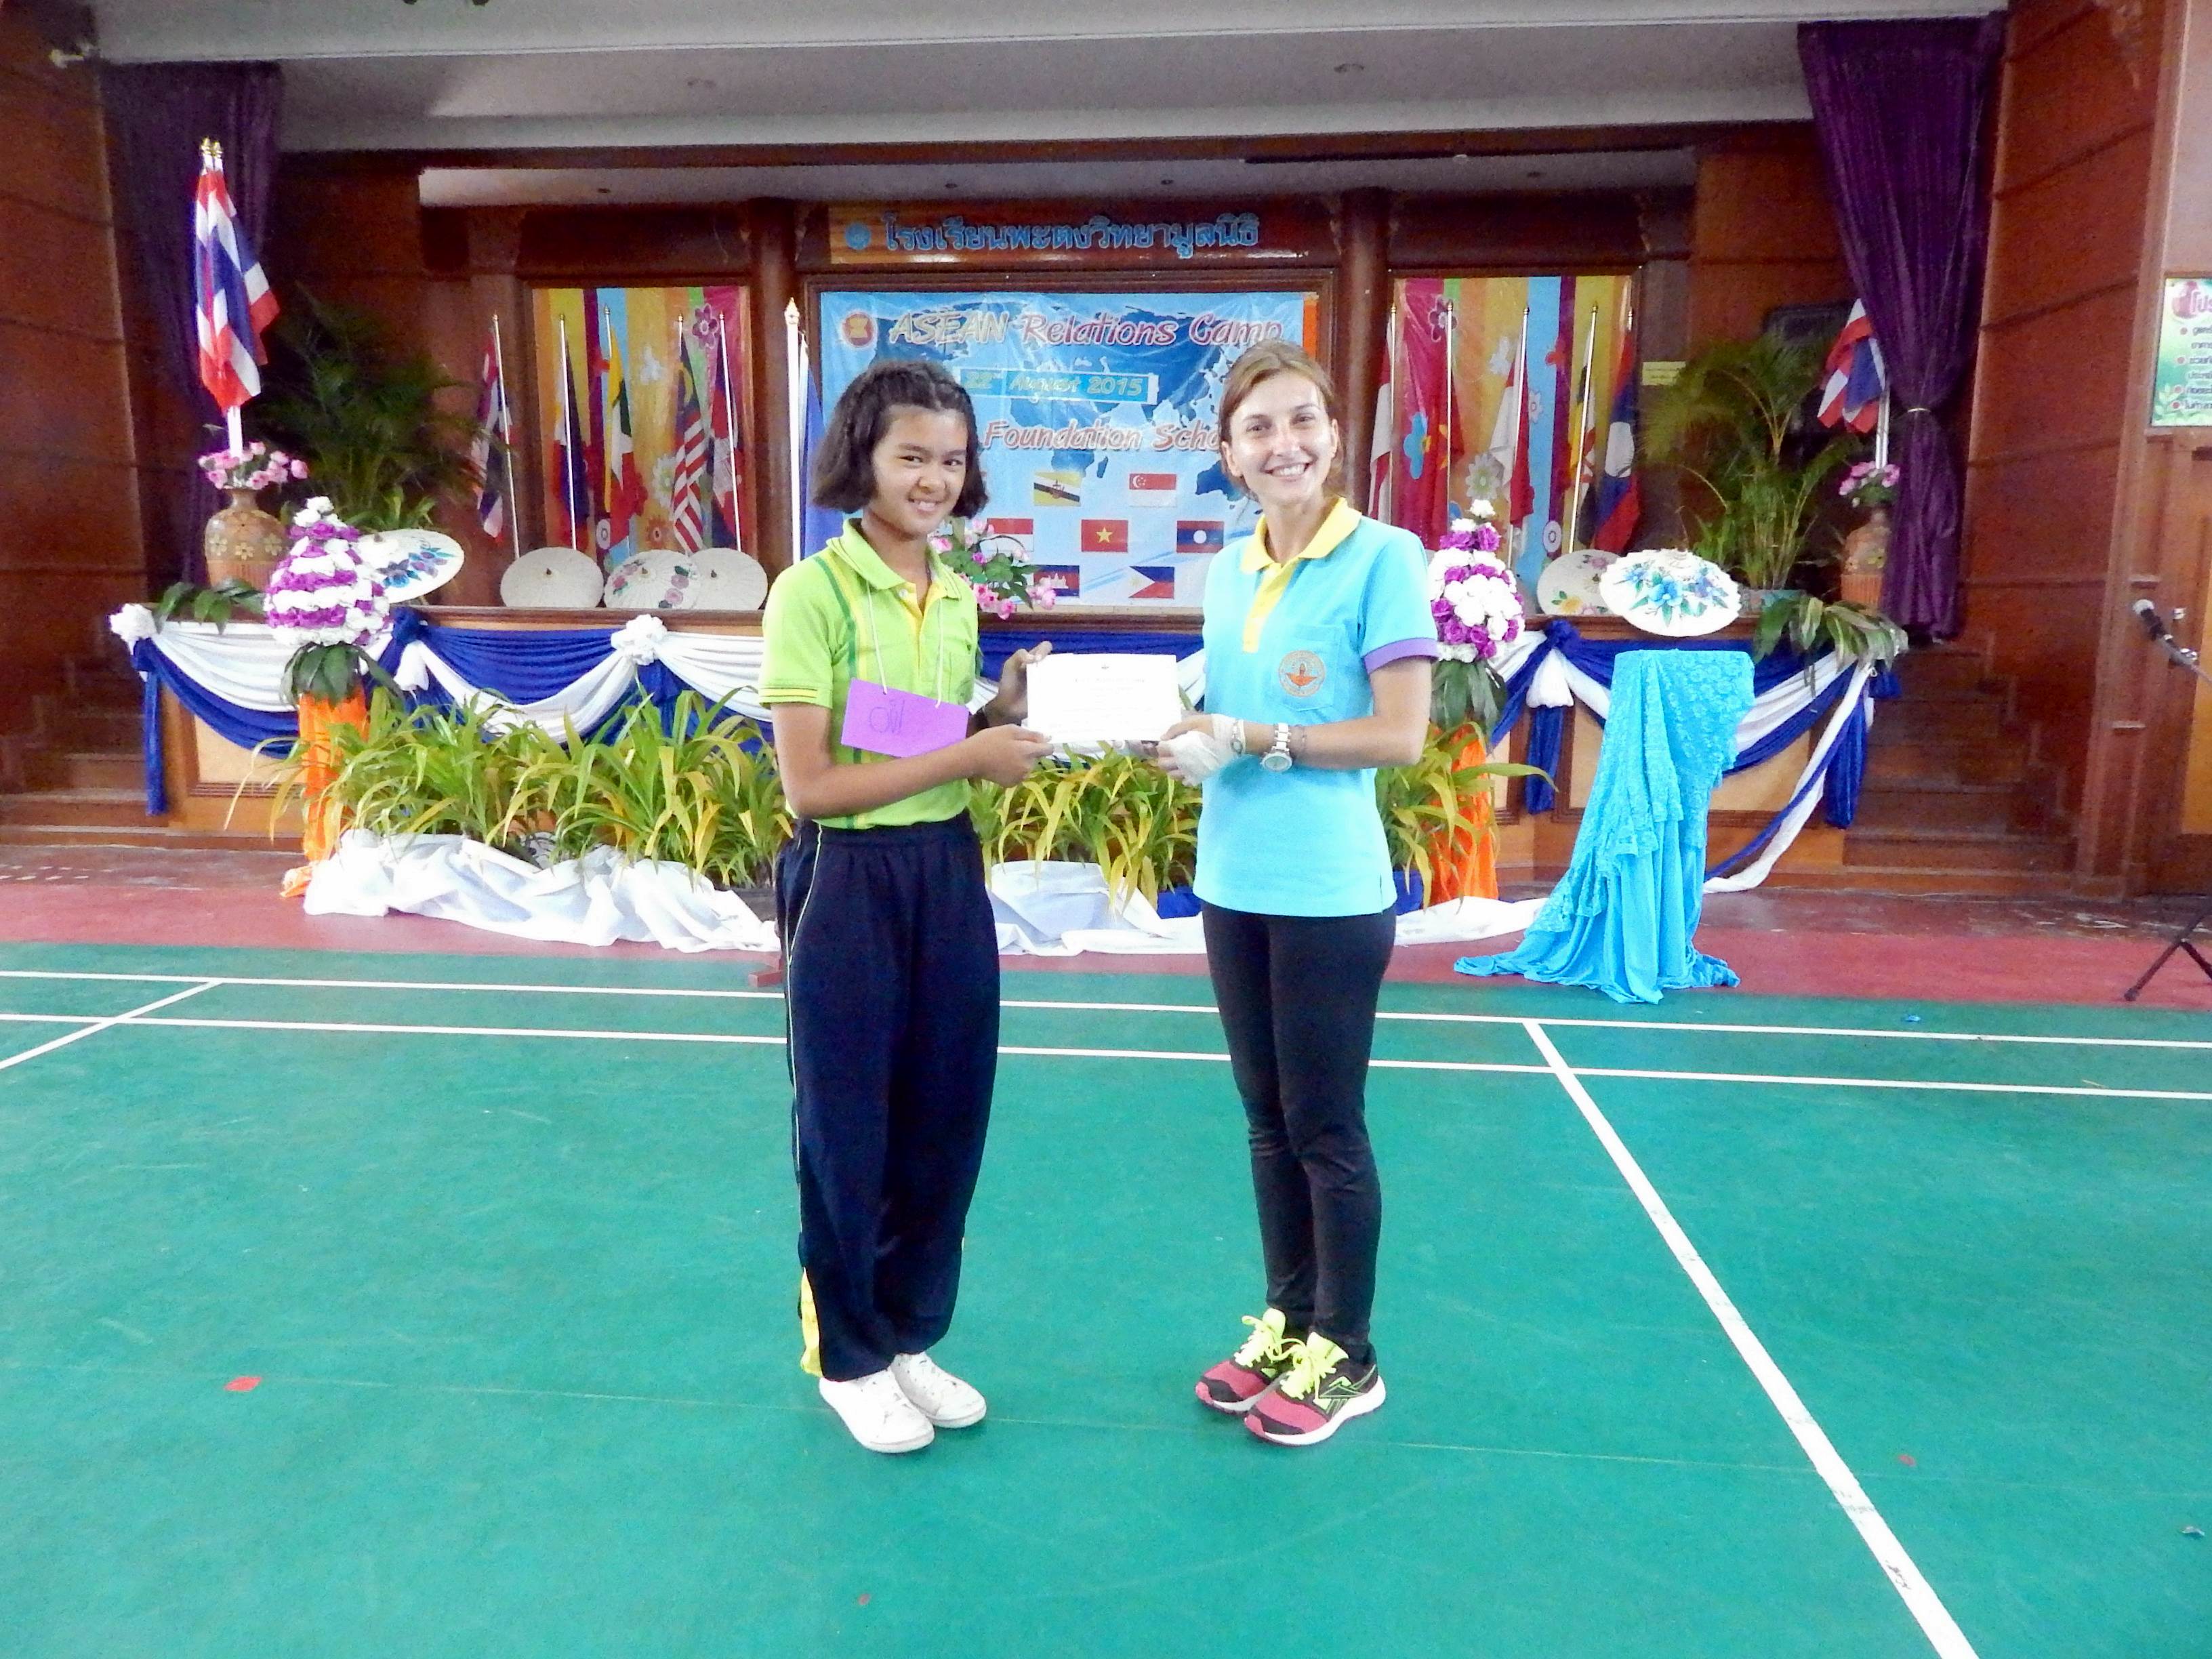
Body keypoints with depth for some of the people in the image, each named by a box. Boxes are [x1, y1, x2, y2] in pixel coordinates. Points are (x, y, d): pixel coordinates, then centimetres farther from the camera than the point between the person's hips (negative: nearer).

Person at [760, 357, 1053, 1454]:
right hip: (850, 884, -6)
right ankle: (847, 1358, 29)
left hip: (949, 875, 6)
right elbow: (808, 787, -17)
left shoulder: (959, 596, 8)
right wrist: (965, 756, -19)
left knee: (944, 1122, 14)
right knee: (848, 1130, 8)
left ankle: (910, 1338, 34)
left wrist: (1007, 712, -4)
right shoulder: (811, 593, -13)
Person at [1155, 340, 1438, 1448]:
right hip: (1235, 885, 6)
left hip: (1331, 891, -6)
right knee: (1268, 1121, 15)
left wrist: (1250, 741, -16)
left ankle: (1346, 1359, 24)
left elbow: (1400, 736, -15)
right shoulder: (1228, 568, 9)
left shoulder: (1383, 557, -9)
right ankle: (1286, 1325, 33)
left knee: (1326, 1129, 5)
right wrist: (1189, 735, -3)